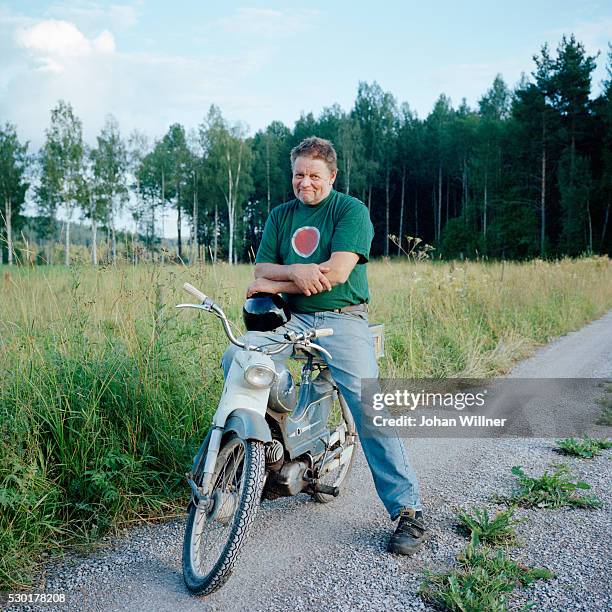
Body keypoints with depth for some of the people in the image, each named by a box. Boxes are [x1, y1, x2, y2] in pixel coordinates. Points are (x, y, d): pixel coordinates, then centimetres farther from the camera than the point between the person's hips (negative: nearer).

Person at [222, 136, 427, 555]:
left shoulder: (351, 210, -1)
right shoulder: (281, 215, 17)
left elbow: (337, 271, -14)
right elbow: (260, 269, 8)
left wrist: (275, 284, -8)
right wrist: (295, 272, -15)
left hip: (342, 318, -5)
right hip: (291, 318, 5)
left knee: (367, 399, -19)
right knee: (235, 359, -17)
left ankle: (408, 509, -12)